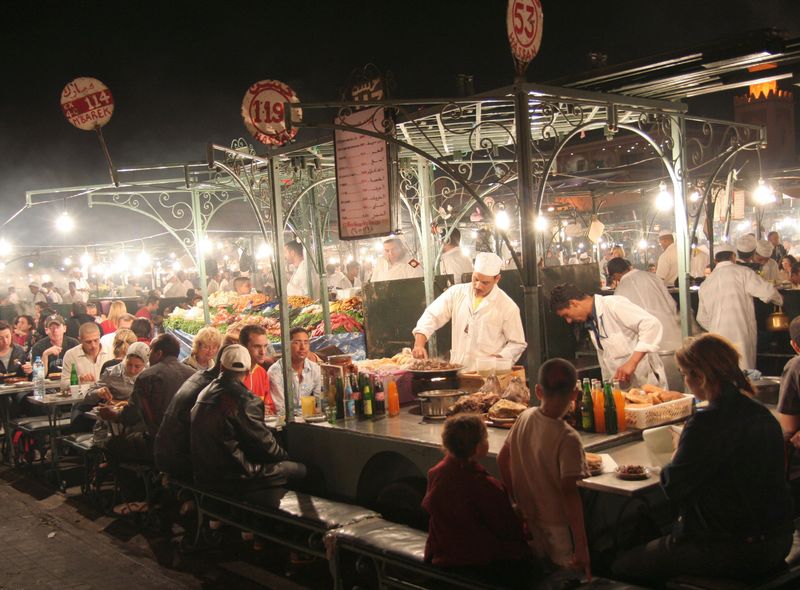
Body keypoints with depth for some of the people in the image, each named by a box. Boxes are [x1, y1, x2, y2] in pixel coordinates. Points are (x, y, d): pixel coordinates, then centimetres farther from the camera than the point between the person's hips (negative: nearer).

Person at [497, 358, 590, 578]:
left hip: (528, 520, 6)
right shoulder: (568, 438, -24)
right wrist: (581, 546, -20)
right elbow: (569, 493, -25)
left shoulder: (525, 418, -7)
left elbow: (502, 459, 4)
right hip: (558, 528, -6)